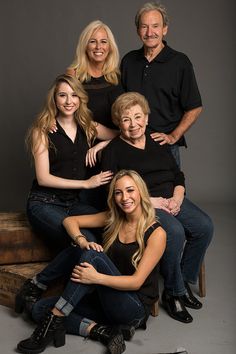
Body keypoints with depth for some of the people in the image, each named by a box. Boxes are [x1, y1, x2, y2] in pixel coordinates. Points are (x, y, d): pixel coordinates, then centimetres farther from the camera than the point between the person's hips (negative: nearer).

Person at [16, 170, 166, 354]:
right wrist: (81, 241, -15)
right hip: (108, 300, 6)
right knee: (39, 308, -9)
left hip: (135, 307, -6)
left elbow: (136, 281, -17)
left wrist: (97, 278, -31)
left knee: (93, 255, -29)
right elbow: (70, 220, 7)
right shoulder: (113, 219, 6)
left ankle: (55, 319, -23)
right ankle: (102, 331, -19)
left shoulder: (156, 233, -11)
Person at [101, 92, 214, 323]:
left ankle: (185, 280, 3)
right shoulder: (113, 150, 0)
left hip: (171, 199, 6)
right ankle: (173, 292, -11)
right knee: (175, 232, -31)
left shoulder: (158, 143, 18)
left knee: (204, 226, -17)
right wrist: (152, 201, -15)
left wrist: (177, 198, -5)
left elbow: (178, 176, 18)